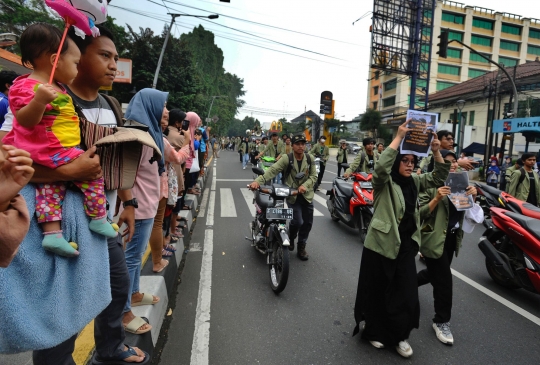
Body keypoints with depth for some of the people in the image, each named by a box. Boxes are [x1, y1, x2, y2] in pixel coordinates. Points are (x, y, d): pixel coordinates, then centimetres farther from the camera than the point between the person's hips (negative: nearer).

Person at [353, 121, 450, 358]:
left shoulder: (414, 182, 8)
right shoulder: (384, 182, -11)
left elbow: (439, 177, 8)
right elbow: (380, 167, -32)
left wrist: (436, 151, -7)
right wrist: (399, 137, -29)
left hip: (406, 245, 5)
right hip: (381, 244, -5)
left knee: (406, 293, 10)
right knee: (377, 292, 11)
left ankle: (399, 336, 30)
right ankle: (373, 331, 33)